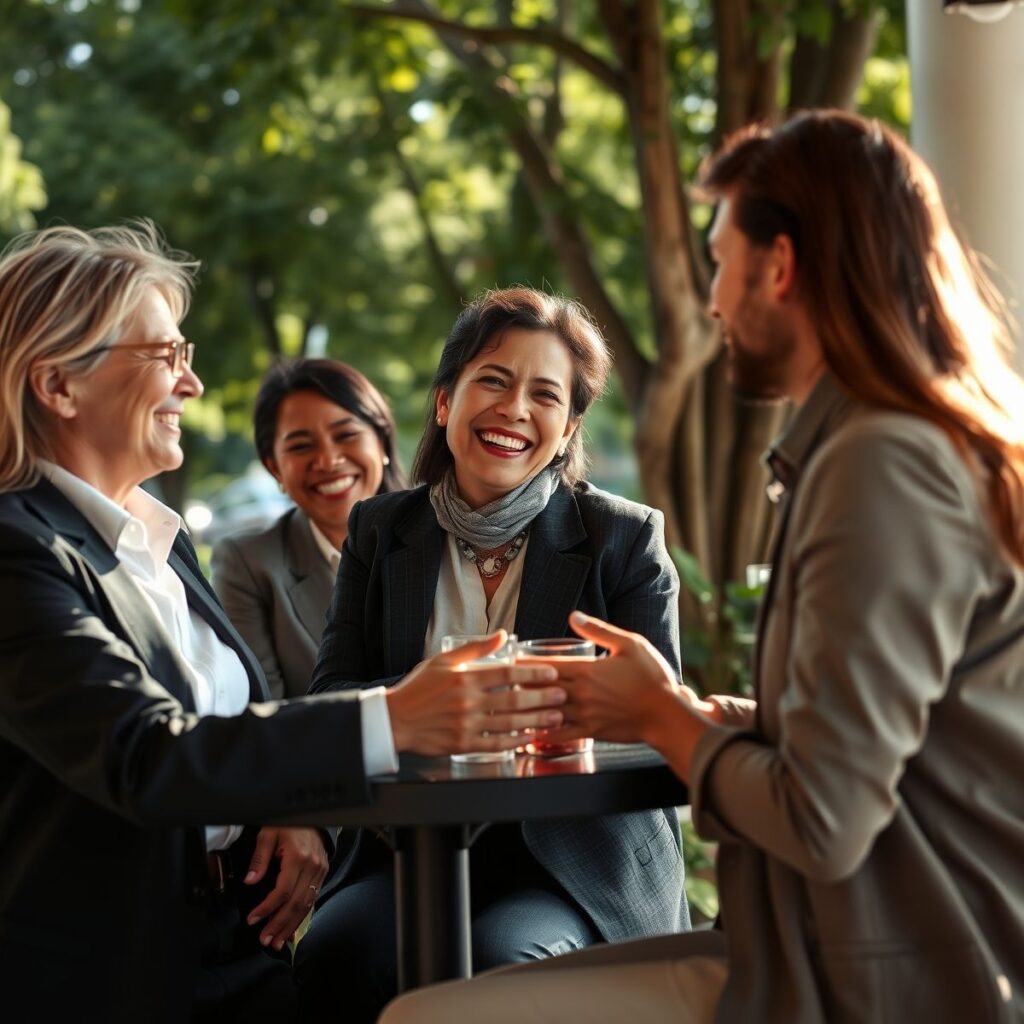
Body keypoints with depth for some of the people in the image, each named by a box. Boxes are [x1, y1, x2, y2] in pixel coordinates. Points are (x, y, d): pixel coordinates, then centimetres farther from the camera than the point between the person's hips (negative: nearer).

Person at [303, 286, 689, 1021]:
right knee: (332, 955, -29)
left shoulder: (626, 538, 3)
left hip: (578, 858, -1)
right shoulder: (382, 532, 11)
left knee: (497, 962, -32)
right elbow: (332, 704, 1)